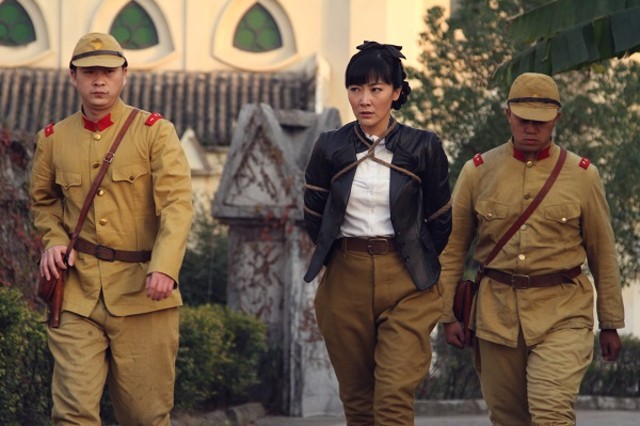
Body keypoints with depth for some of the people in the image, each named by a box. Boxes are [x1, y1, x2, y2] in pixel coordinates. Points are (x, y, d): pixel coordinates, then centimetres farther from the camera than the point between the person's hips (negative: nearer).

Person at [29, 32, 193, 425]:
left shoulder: (155, 132, -1)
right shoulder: (53, 139, 9)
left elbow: (177, 203, -11)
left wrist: (165, 267, -27)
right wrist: (54, 240, 3)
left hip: (142, 290, -2)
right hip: (76, 293, 2)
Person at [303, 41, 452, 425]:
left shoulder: (423, 148, -3)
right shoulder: (330, 148, 2)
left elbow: (440, 221, 8)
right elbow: (314, 216, 15)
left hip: (406, 284, -3)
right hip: (345, 280, 3)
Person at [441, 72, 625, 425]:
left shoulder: (582, 175, 1)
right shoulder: (478, 172, 3)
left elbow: (602, 254, 7)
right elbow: (452, 247, 8)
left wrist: (611, 324, 9)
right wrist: (447, 314, 4)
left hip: (562, 314, -2)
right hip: (496, 313, 2)